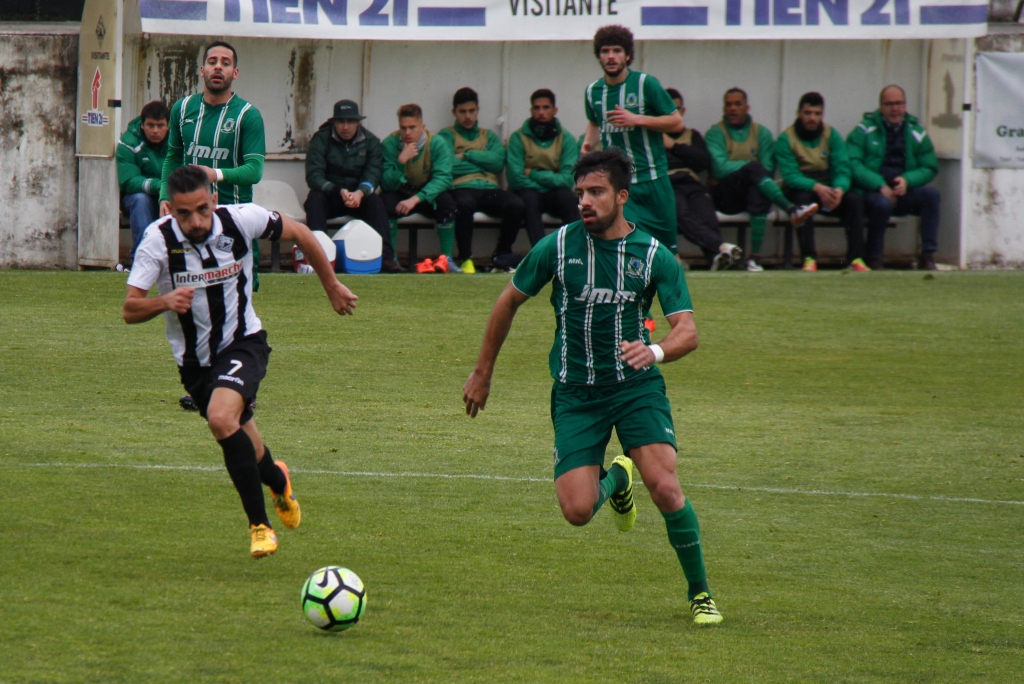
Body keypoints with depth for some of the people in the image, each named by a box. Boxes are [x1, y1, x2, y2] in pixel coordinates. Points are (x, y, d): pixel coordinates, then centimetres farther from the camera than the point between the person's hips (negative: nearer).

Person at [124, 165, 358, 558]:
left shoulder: (241, 220, -19)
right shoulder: (158, 240, -20)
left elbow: (298, 233, 0)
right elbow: (129, 310, -20)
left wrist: (331, 286, 9)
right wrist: (164, 302, -41)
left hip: (242, 343, -2)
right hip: (194, 360, 2)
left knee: (221, 419, -30)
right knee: (242, 448, 15)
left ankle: (259, 524, -19)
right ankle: (277, 481, 53)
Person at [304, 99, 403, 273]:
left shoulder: (370, 141, 1)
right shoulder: (320, 140, -5)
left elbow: (373, 175, -9)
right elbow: (313, 176, -15)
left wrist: (360, 192, -32)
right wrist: (339, 191, -31)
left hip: (359, 198, 1)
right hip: (329, 197, -1)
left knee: (375, 200, -30)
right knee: (314, 198, -33)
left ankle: (386, 258, -36)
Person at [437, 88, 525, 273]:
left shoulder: (489, 136, 27)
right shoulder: (446, 135, 16)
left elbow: (498, 162, 5)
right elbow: (447, 165, -4)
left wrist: (467, 156, 2)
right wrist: (481, 163, 5)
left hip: (489, 188, 3)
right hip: (462, 188, -3)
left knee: (516, 204, -29)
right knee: (464, 204, -41)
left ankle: (501, 255, -10)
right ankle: (465, 259, -26)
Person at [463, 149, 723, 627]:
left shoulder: (655, 256, -5)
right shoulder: (558, 246, -4)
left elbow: (688, 331, -10)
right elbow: (509, 302, 10)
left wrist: (654, 351, -33)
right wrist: (482, 373, 13)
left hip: (636, 386, -1)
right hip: (575, 393, 1)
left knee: (664, 487, -21)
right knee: (577, 511, -13)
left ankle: (700, 593, -1)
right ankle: (614, 480, 26)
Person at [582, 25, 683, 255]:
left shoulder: (645, 84, -5)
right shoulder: (593, 91, 7)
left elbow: (676, 123, -5)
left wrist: (637, 119, -17)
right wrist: (588, 143, 6)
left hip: (653, 180, -1)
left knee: (668, 253, 7)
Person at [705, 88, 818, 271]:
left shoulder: (761, 133, 14)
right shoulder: (716, 133, 7)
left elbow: (768, 170, 2)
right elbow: (720, 168, -9)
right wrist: (752, 165, -5)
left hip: (752, 189, 2)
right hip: (725, 196, -2)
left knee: (758, 191, -37)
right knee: (754, 169, -31)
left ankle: (755, 257, -40)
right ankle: (792, 210, -46)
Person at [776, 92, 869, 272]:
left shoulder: (832, 136, 1)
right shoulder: (786, 139, -7)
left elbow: (842, 171, -7)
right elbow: (790, 176, -18)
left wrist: (839, 189, -31)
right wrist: (817, 188, -35)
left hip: (827, 188, 3)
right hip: (800, 190, -3)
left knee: (855, 200, -25)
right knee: (803, 199, -37)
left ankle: (855, 258, -26)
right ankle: (809, 258, -38)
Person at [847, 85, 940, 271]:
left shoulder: (916, 132, 12)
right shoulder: (865, 130, 3)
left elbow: (930, 168, 11)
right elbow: (852, 164, -8)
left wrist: (907, 180, -11)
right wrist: (880, 186, -19)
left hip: (904, 193, 3)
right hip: (871, 191, -3)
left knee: (932, 195, -24)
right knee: (882, 203, -37)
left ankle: (928, 257, -22)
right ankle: (873, 260, -20)